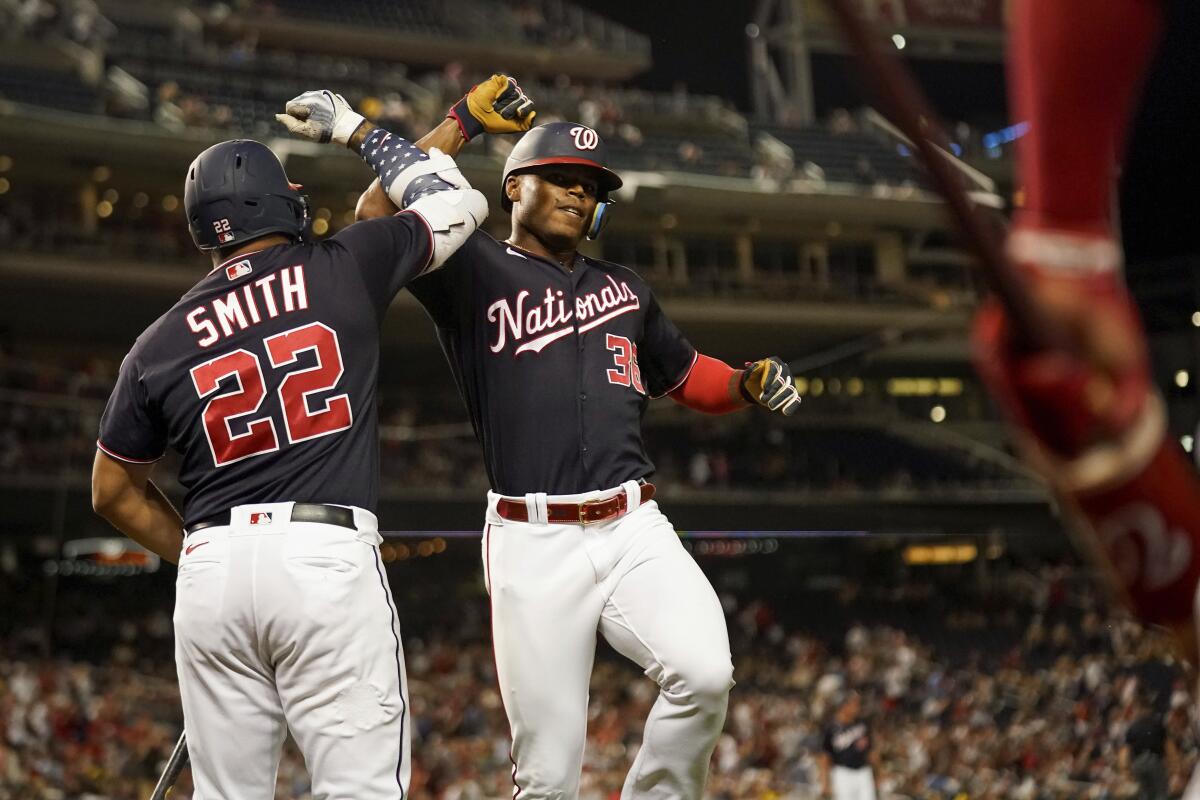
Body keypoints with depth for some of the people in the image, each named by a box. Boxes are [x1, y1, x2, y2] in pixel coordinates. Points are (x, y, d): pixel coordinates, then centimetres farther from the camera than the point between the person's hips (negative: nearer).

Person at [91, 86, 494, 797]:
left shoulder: (161, 343, 12)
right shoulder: (345, 270, 5)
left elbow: (114, 491, 20)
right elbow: (457, 204, 20)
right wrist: (357, 130, 29)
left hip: (211, 569, 4)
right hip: (329, 553, -3)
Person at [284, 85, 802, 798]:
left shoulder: (624, 286, 23)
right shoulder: (476, 272, 7)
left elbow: (687, 376, 33)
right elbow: (379, 217, -8)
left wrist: (753, 384, 12)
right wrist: (465, 124, -5)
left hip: (634, 531, 4)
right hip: (535, 546, -3)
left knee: (705, 672, -25)